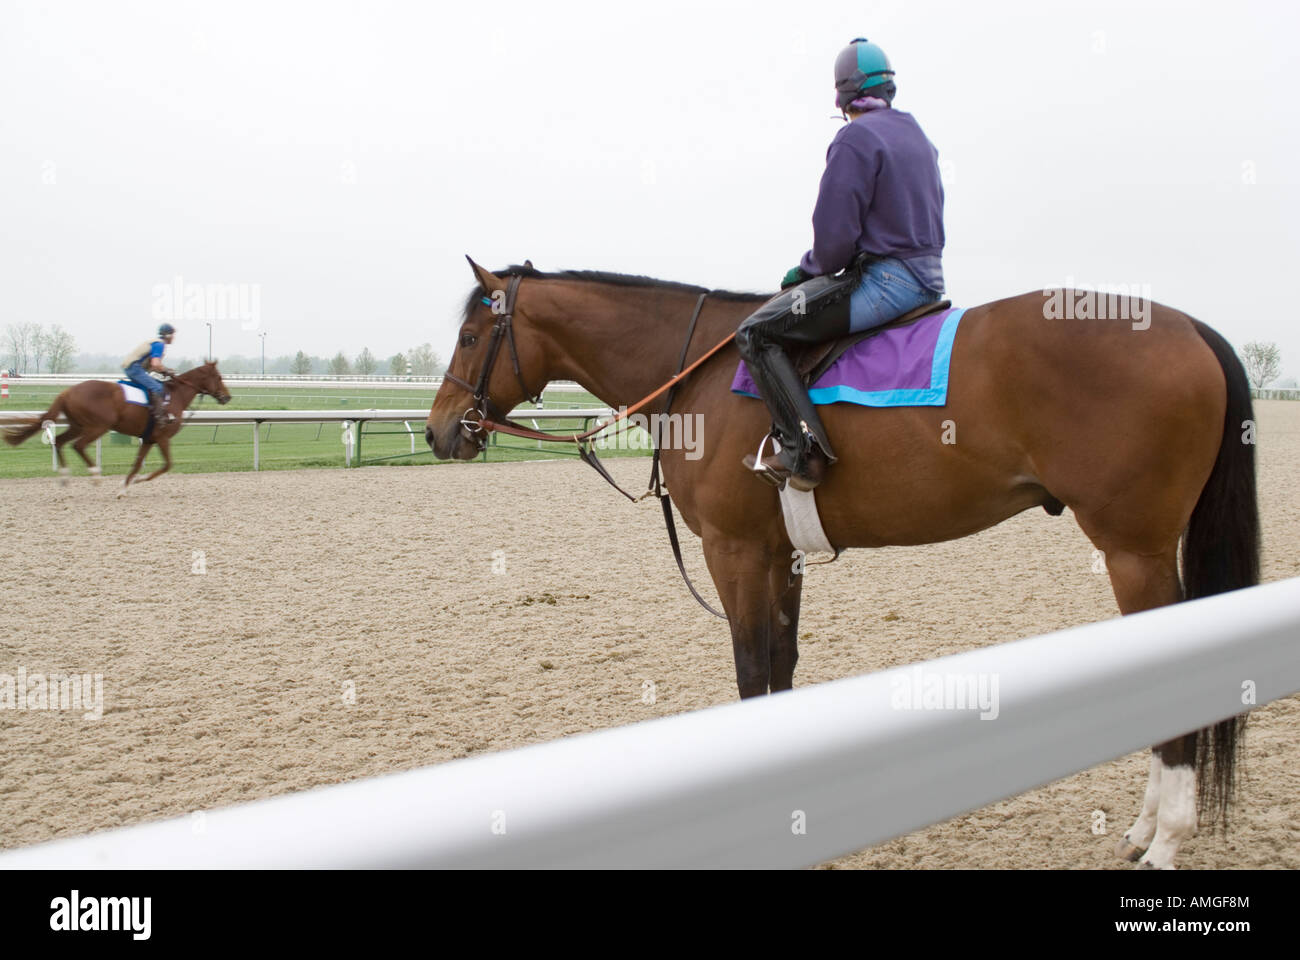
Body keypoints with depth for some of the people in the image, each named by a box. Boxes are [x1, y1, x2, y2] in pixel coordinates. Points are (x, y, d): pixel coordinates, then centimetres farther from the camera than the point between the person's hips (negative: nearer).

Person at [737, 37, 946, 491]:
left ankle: (802, 453, -21)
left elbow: (835, 234, -17)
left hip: (883, 279, -10)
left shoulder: (856, 137, -11)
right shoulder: (917, 136, 18)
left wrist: (810, 267, 6)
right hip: (929, 277, 10)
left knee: (756, 332, -11)